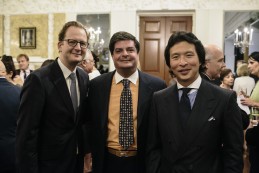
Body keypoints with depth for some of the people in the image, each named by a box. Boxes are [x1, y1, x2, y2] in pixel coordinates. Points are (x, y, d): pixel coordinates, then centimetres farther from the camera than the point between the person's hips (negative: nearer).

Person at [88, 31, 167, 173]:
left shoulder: (156, 86, -8)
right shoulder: (96, 85, -3)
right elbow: (91, 125, 5)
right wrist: (94, 155, 3)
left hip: (142, 162, -1)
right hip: (107, 161, 1)